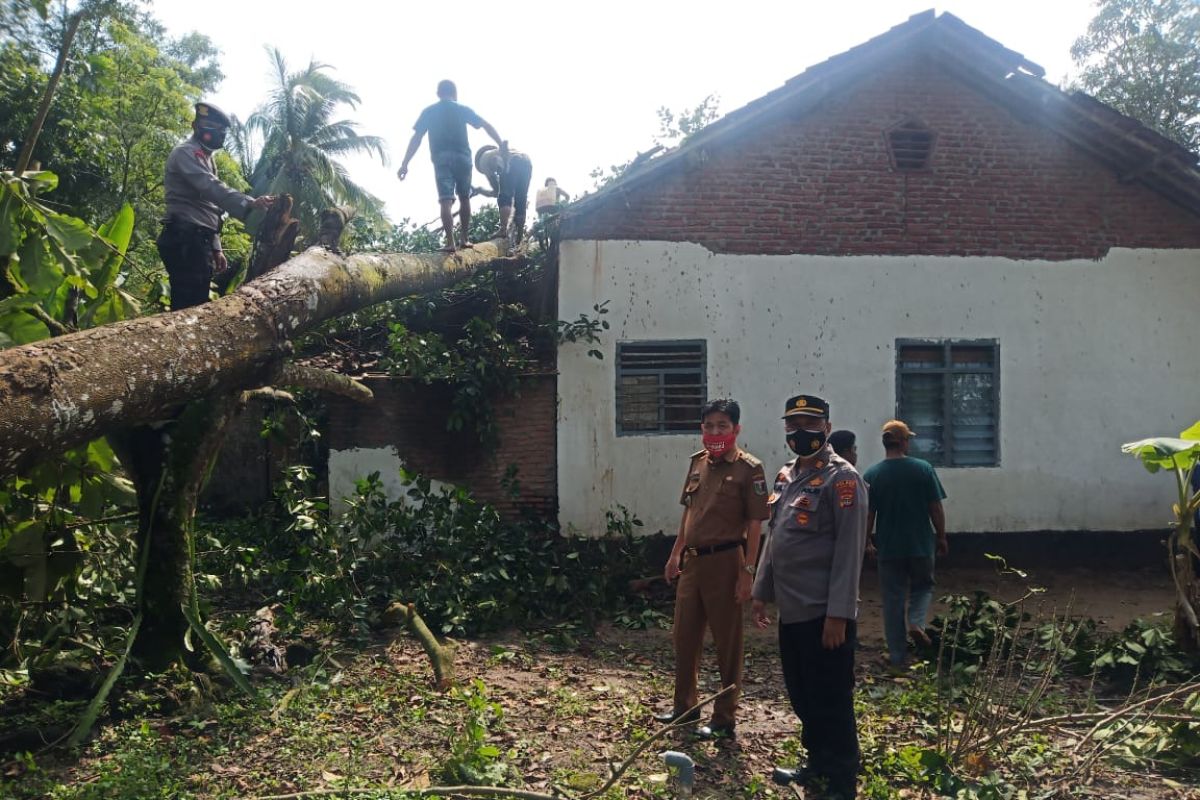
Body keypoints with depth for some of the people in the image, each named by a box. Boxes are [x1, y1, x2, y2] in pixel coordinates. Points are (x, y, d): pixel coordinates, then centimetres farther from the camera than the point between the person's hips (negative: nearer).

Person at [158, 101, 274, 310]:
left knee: (187, 307, 8)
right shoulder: (186, 152, -5)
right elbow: (212, 188, -24)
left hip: (197, 241, 10)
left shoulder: (205, 158, 28)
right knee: (191, 308, -19)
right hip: (186, 240, -10)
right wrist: (249, 203, -38)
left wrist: (215, 248, 22)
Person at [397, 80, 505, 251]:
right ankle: (465, 239, 17)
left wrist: (405, 164, 2)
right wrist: (501, 145, 2)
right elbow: (486, 125, 5)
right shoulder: (462, 109, 12)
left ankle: (450, 242, -19)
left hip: (441, 158, -1)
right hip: (462, 157, 1)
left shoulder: (428, 112, 12)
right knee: (464, 198, 16)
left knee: (446, 201, -7)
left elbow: (416, 139, 5)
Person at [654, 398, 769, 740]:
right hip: (692, 561, 7)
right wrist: (676, 553, 16)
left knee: (727, 642, 5)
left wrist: (747, 571, -15)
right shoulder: (697, 462, 9)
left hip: (724, 562, -7)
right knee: (684, 636, 16)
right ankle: (685, 705, 33)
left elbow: (755, 524, -12)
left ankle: (725, 719, 18)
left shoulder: (749, 468, -11)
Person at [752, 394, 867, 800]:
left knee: (831, 702, 2)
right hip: (791, 610, 8)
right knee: (802, 697, 18)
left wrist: (838, 614, -20)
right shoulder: (786, 475, 12)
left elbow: (849, 550, -17)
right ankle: (818, 766, 34)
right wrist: (761, 592, 16)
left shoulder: (842, 477, -12)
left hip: (824, 613, -8)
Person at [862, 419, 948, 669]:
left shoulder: (872, 475, -6)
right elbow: (936, 509, -4)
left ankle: (898, 657, 13)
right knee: (923, 586, 23)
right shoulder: (924, 469, -6)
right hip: (921, 545, 0)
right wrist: (941, 537, 9)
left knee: (893, 600, 9)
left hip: (889, 548, 0)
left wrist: (867, 542, 11)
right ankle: (916, 623, -3)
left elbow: (868, 515, -3)